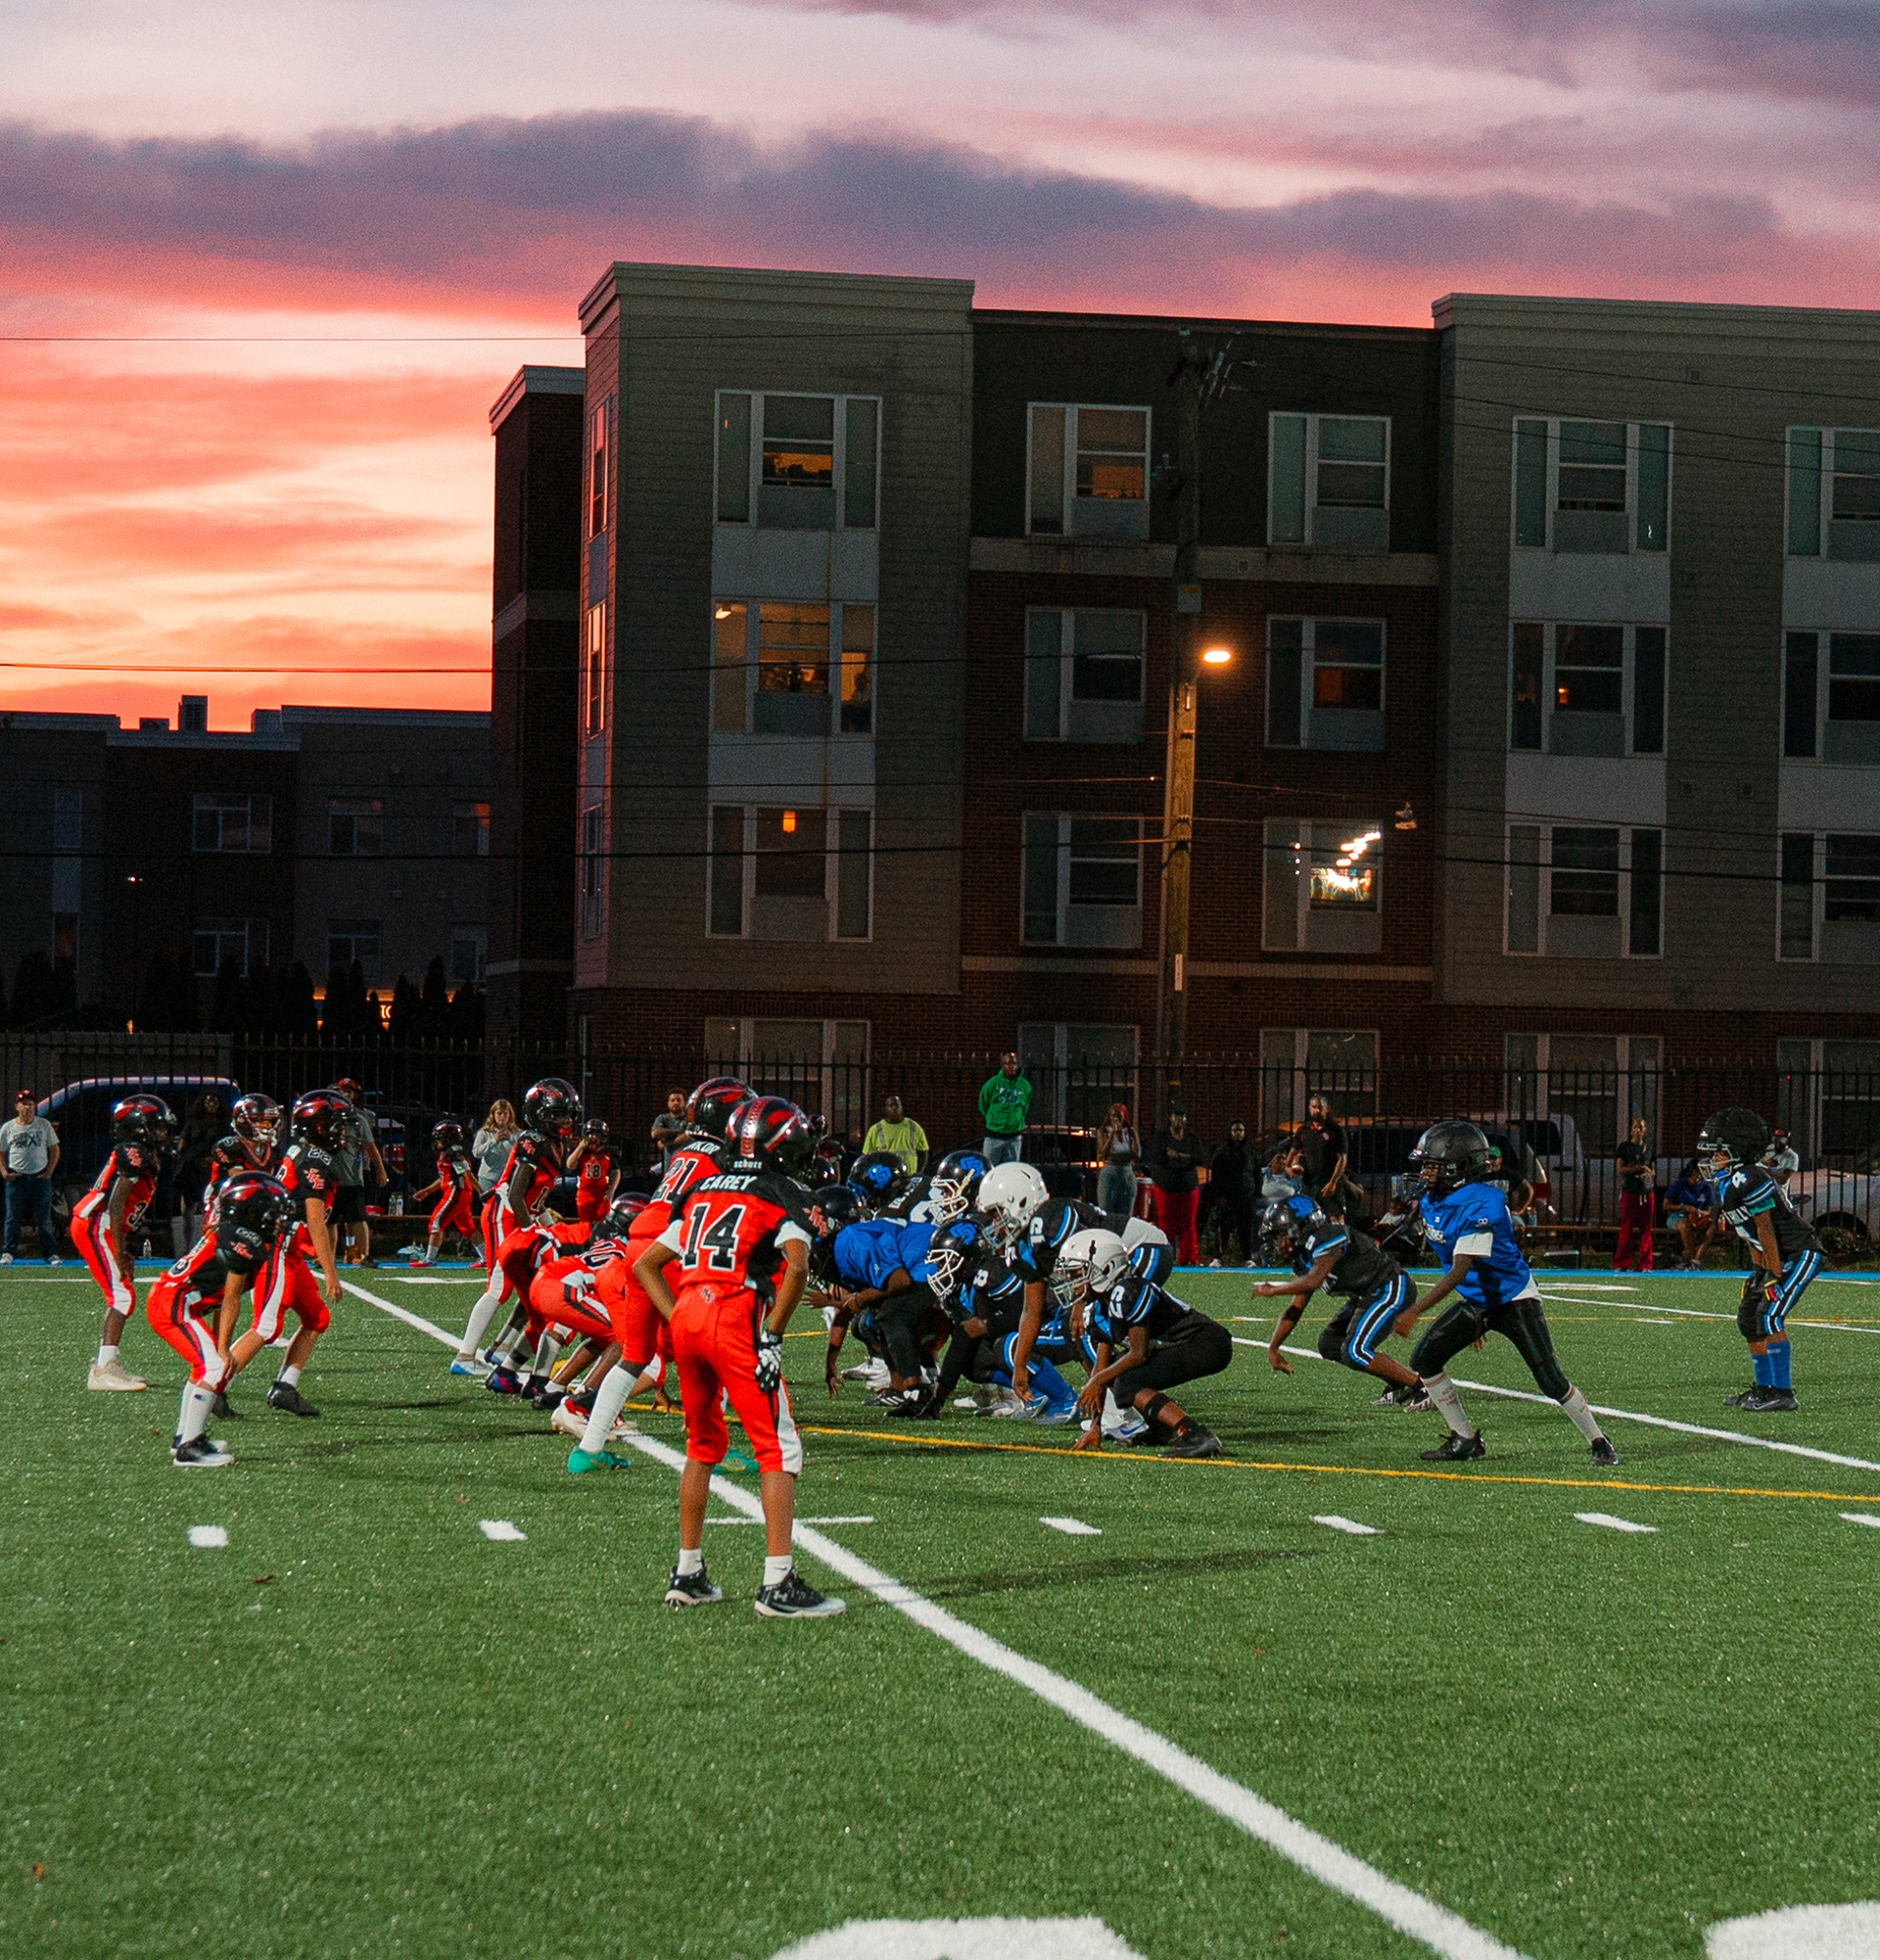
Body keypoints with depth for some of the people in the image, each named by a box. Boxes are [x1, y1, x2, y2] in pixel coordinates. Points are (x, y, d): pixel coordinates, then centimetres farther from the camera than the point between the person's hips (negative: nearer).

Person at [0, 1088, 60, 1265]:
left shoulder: (44, 1125, 6)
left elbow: (54, 1150, 9)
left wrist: (49, 1171, -3)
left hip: (40, 1177, 0)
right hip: (16, 1177, 0)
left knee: (44, 1218, 0)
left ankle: (50, 1253, 4)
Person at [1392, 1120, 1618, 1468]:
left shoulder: (1480, 1206, -28)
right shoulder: (1432, 1202, 0)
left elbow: (1458, 1272, -33)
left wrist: (1415, 1311, -37)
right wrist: (1473, 1317, 19)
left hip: (1513, 1299, -8)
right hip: (1475, 1301, 8)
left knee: (1550, 1380, -11)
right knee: (1425, 1359, -5)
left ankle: (1599, 1443, 7)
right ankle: (1465, 1440, 6)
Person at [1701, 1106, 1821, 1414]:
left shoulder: (1749, 1181, -24)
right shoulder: (1726, 1183, 7)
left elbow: (1766, 1232, -22)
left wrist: (1775, 1275, -19)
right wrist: (1758, 1270, 13)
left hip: (1800, 1254, -11)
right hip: (1777, 1257, 11)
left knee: (1770, 1316, -18)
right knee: (1748, 1317, 11)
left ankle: (1783, 1394, -15)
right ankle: (1764, 1387, 21)